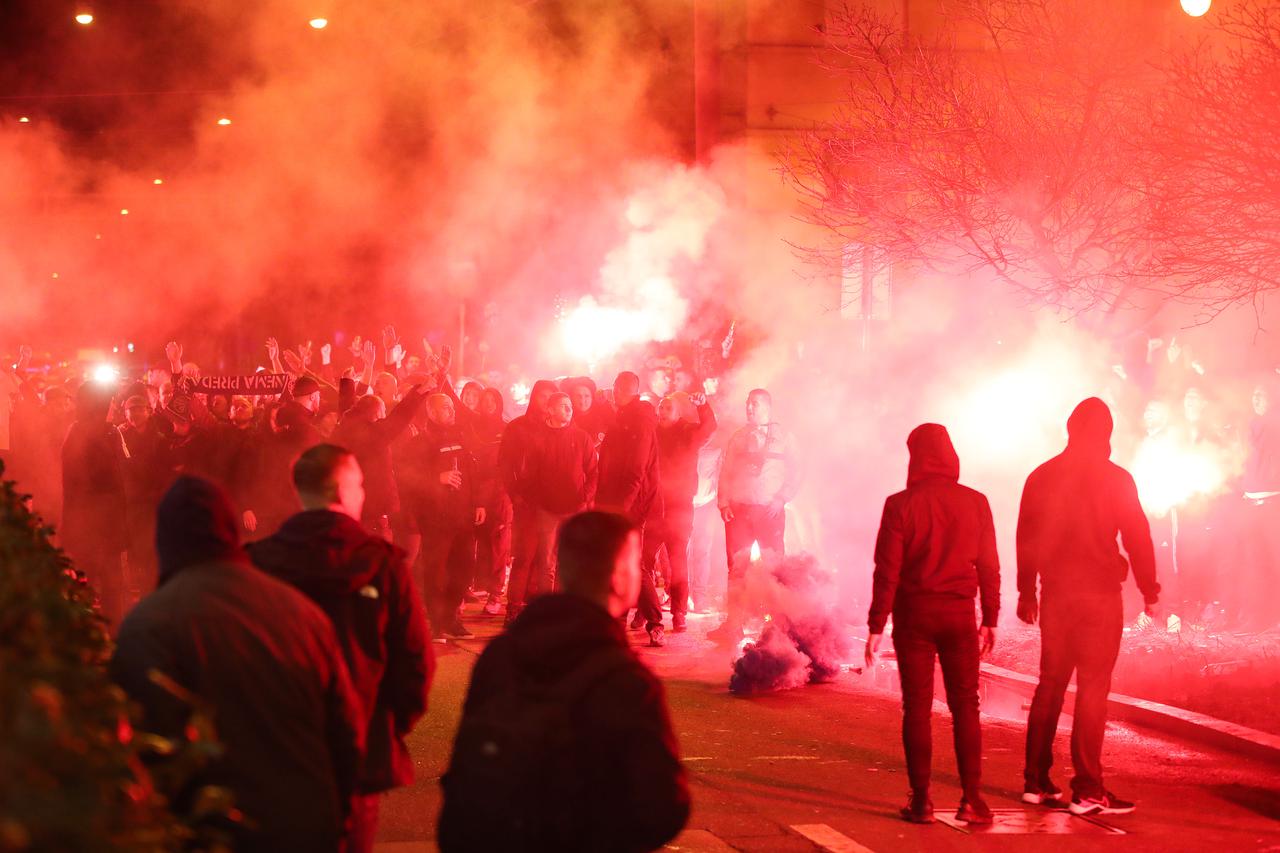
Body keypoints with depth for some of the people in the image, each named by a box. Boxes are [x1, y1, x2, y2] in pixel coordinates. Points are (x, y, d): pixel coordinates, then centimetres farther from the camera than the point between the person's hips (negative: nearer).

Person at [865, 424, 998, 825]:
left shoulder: (901, 505, -7)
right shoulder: (975, 503, 0)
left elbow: (887, 570, -8)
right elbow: (989, 566, 3)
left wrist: (876, 626, -4)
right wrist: (990, 620, 12)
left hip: (914, 614, -2)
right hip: (959, 613, 2)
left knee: (917, 707, 4)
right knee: (965, 706, 7)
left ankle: (921, 800, 3)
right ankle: (972, 798, 2)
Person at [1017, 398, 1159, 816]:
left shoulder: (1042, 477, 7)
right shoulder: (1116, 479, -6)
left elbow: (1026, 538, 11)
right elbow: (1137, 538, -5)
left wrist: (1026, 592, 19)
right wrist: (1150, 591, 4)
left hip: (1055, 593, 5)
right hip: (1100, 594, -4)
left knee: (1050, 683, 14)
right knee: (1093, 688, -4)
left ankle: (1036, 780, 16)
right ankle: (1088, 789, -6)